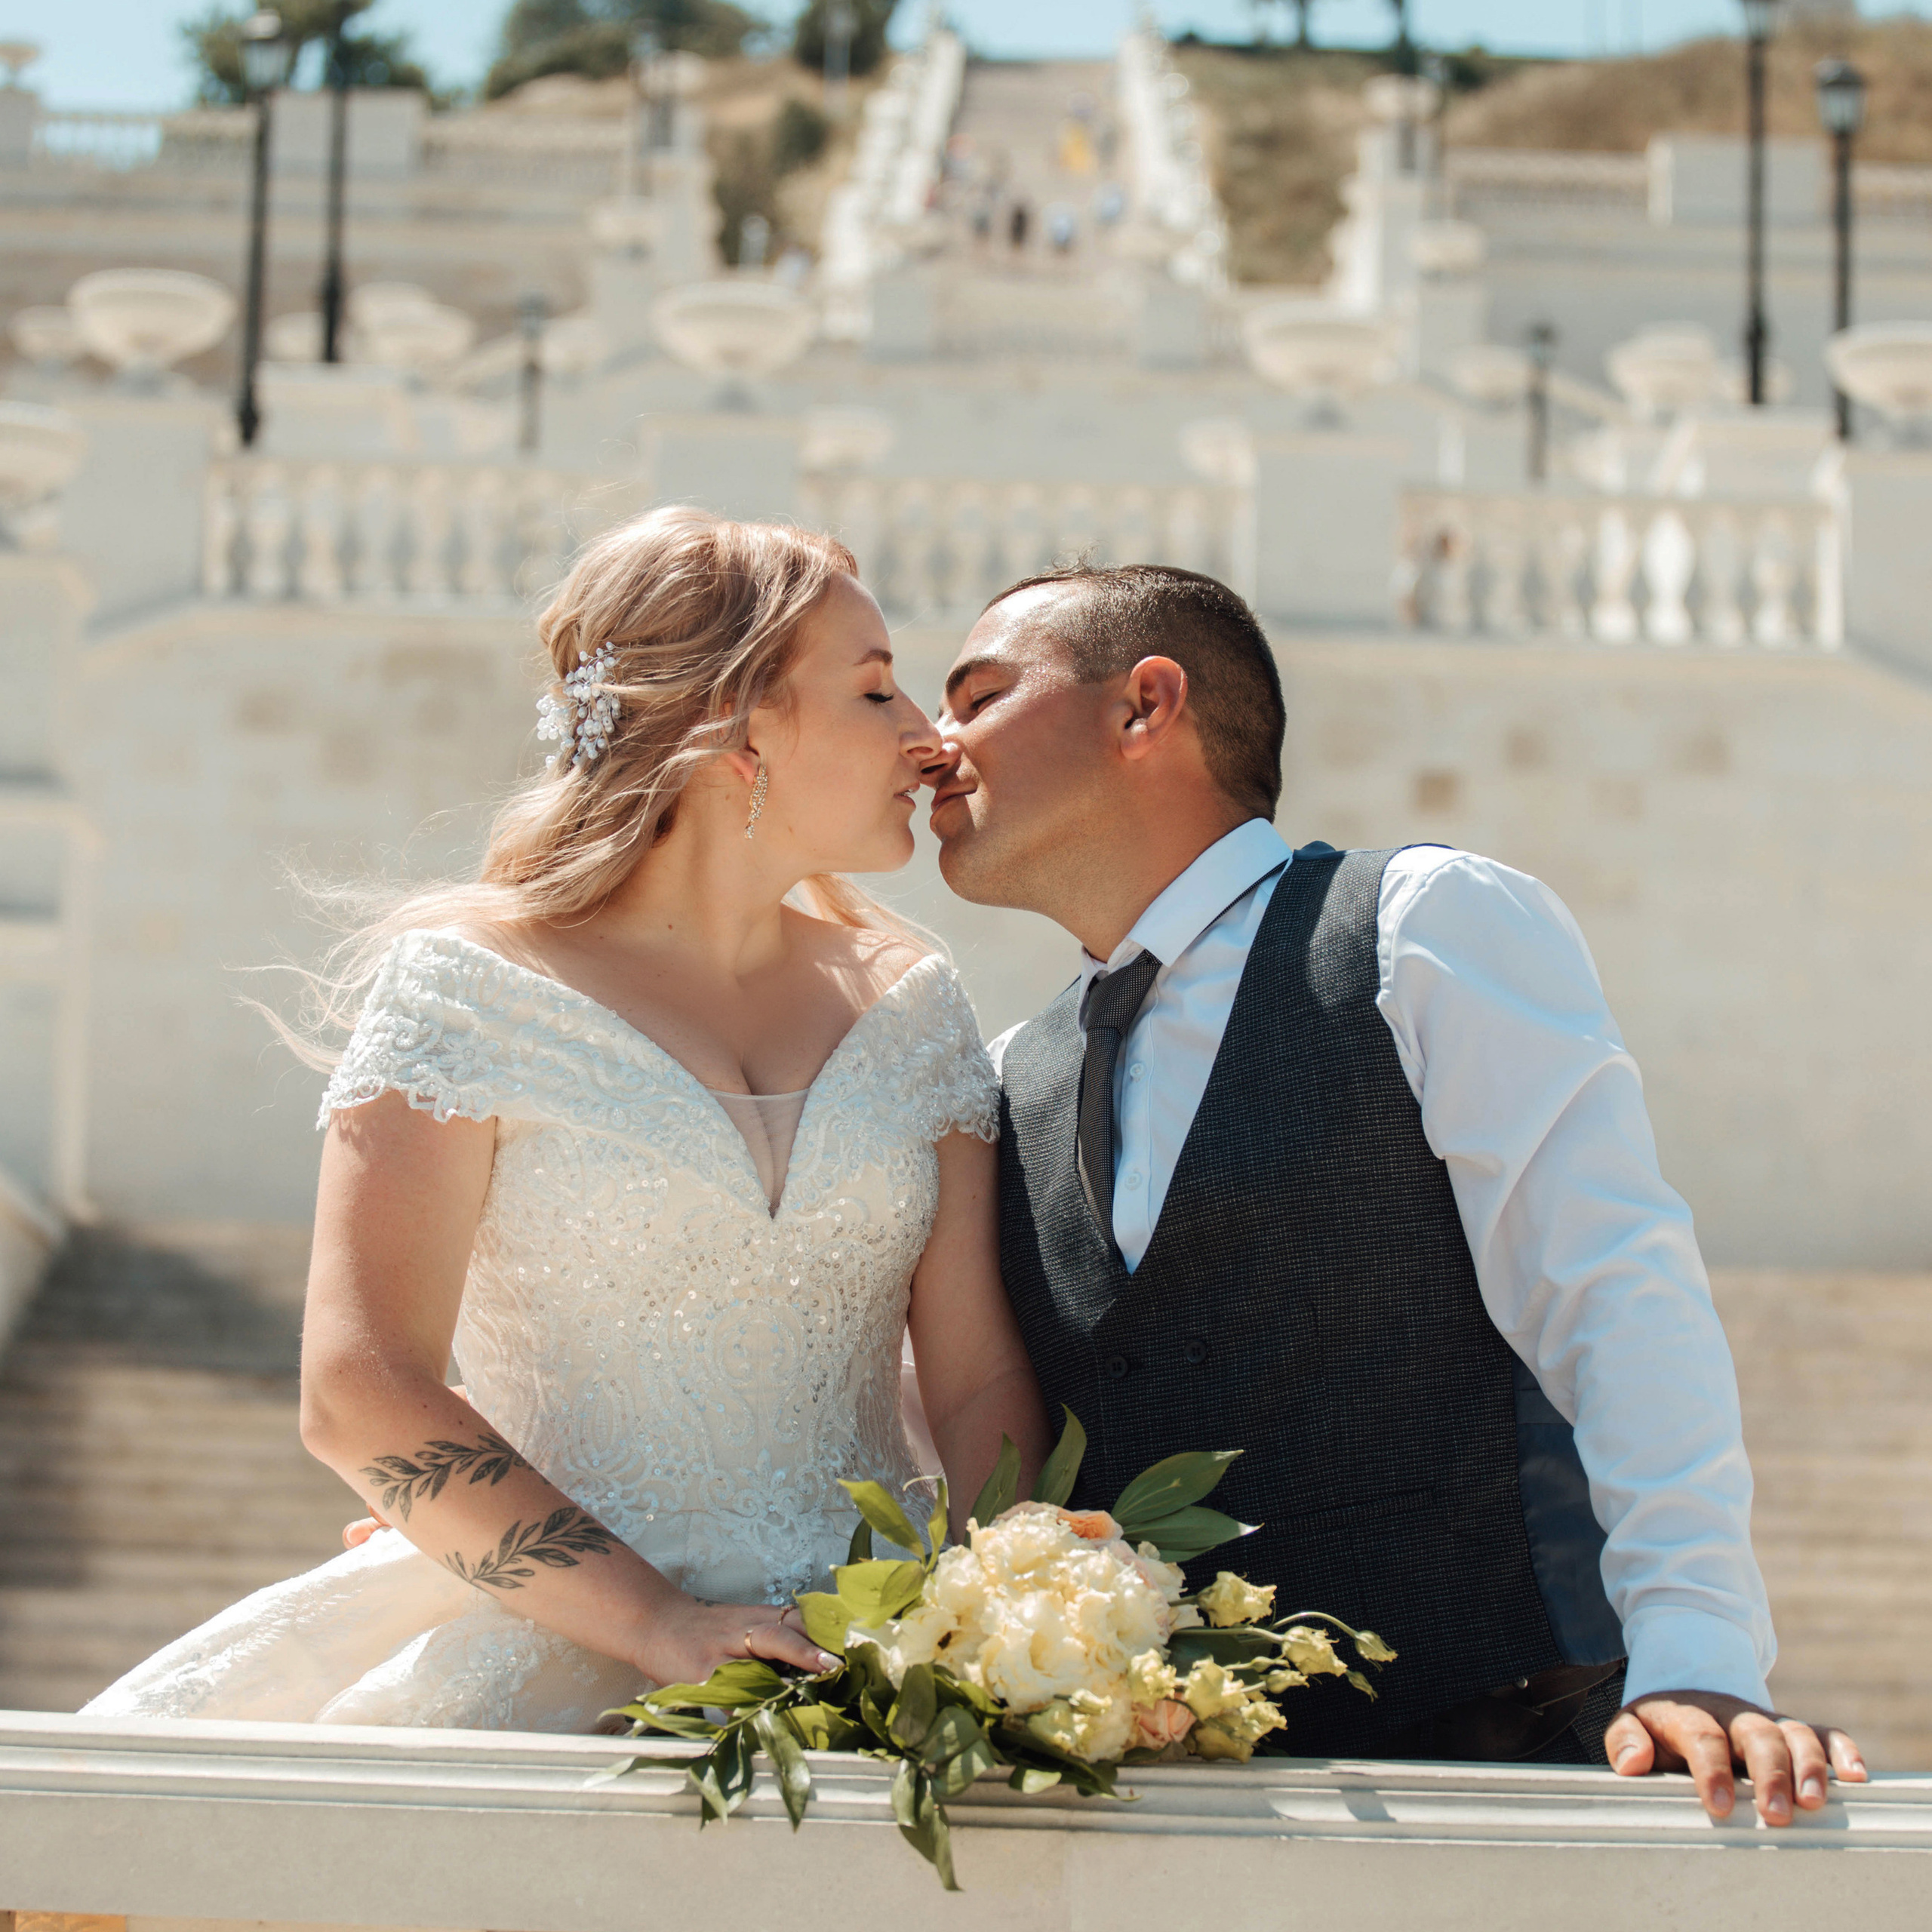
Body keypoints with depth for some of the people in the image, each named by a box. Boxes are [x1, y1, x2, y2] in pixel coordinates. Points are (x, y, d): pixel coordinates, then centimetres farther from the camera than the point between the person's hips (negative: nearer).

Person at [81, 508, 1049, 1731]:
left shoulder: (908, 1002, 14)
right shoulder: (472, 978, 0)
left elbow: (978, 1379, 10)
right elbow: (362, 1395, -7)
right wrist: (659, 1623, -16)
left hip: (860, 1662, 2)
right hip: (557, 1647, -2)